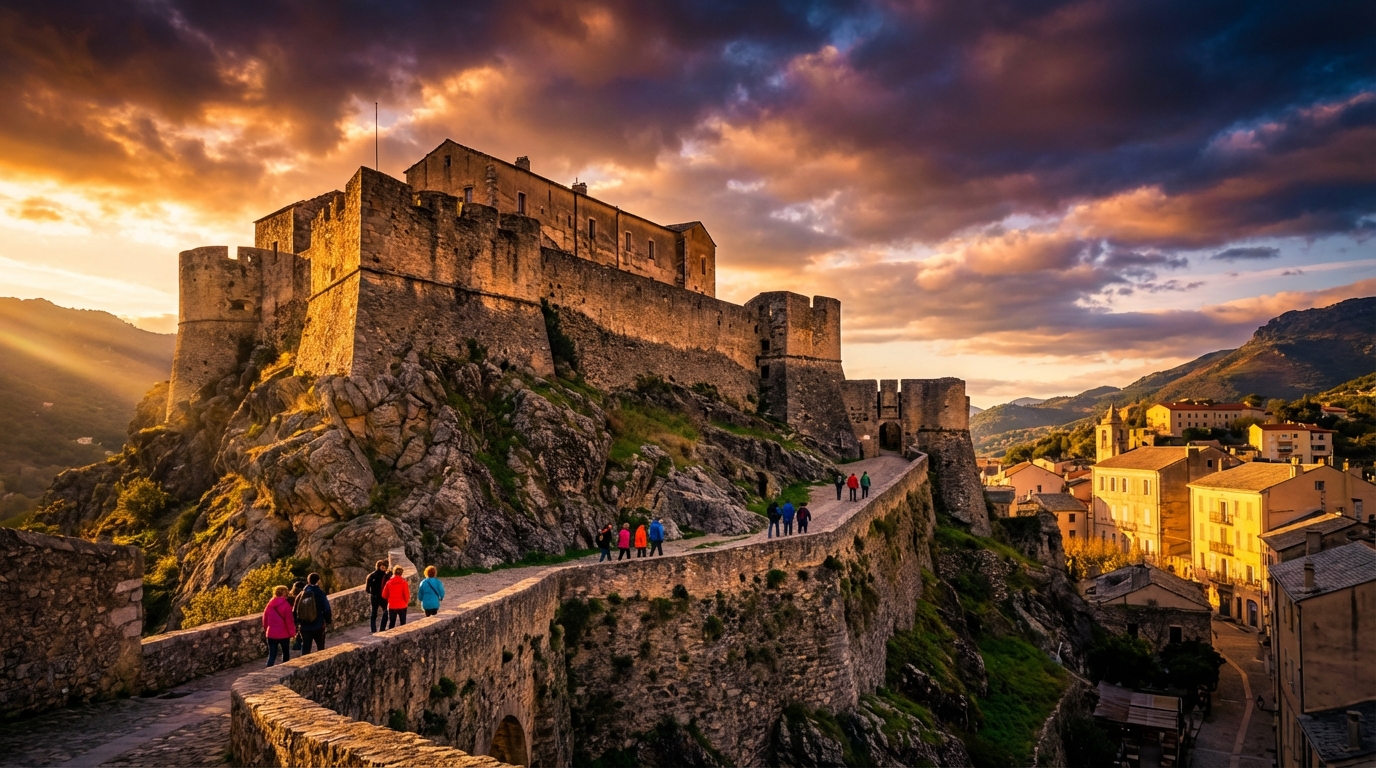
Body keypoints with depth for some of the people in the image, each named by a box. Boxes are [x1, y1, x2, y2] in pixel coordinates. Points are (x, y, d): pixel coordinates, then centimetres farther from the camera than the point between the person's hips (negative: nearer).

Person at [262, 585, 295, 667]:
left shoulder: (270, 604, 1)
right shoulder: (286, 605, -13)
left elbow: (265, 618, 10)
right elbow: (289, 621, -13)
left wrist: (265, 629, 24)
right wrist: (292, 633, -4)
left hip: (271, 634, 3)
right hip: (284, 634, -3)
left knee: (271, 656, 4)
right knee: (286, 653, 17)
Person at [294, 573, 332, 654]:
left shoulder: (301, 595, 0)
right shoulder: (320, 593, -12)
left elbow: (294, 611, 6)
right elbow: (327, 609, -12)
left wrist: (297, 622, 20)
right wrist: (328, 621, 2)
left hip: (304, 627, 3)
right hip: (318, 626, -3)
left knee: (305, 648, 9)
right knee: (320, 648, 15)